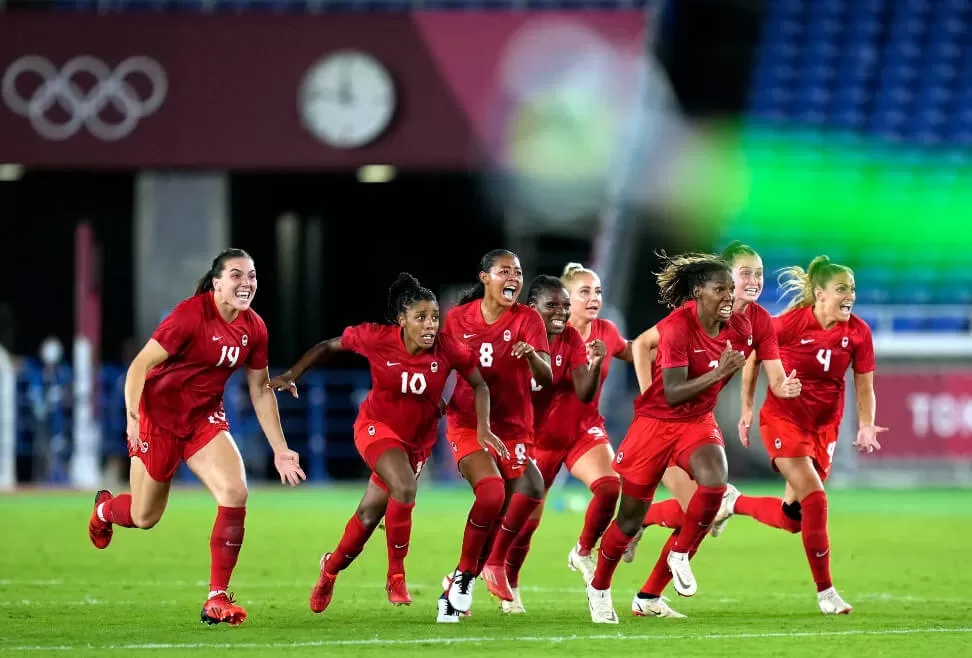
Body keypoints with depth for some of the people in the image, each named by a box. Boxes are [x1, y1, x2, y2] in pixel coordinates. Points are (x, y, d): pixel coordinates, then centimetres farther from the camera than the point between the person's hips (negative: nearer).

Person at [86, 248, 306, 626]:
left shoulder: (254, 328, -4)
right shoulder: (191, 315, -22)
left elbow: (261, 390, 8)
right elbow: (140, 365, -21)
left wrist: (279, 450, 6)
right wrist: (132, 416, -32)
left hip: (205, 418, 5)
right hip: (159, 415, -5)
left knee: (235, 493, -19)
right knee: (145, 517, 7)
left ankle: (217, 599, -11)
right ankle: (105, 508, 47)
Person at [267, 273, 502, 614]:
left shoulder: (448, 349, -18)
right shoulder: (377, 339, -20)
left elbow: (479, 384, -4)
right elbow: (328, 346, -5)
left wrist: (483, 427, -15)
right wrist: (292, 375, -10)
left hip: (416, 440, 3)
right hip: (376, 428, -3)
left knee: (370, 514, 12)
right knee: (404, 487, -30)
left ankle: (331, 567, 42)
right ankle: (396, 579, -16)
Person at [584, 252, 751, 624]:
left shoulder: (740, 329, -7)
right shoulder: (677, 327, -24)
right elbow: (672, 392, -28)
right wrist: (716, 373, -37)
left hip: (698, 422, 4)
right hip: (656, 422, -4)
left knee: (714, 484, -28)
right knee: (631, 518, 6)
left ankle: (680, 556, -1)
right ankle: (599, 588, 31)